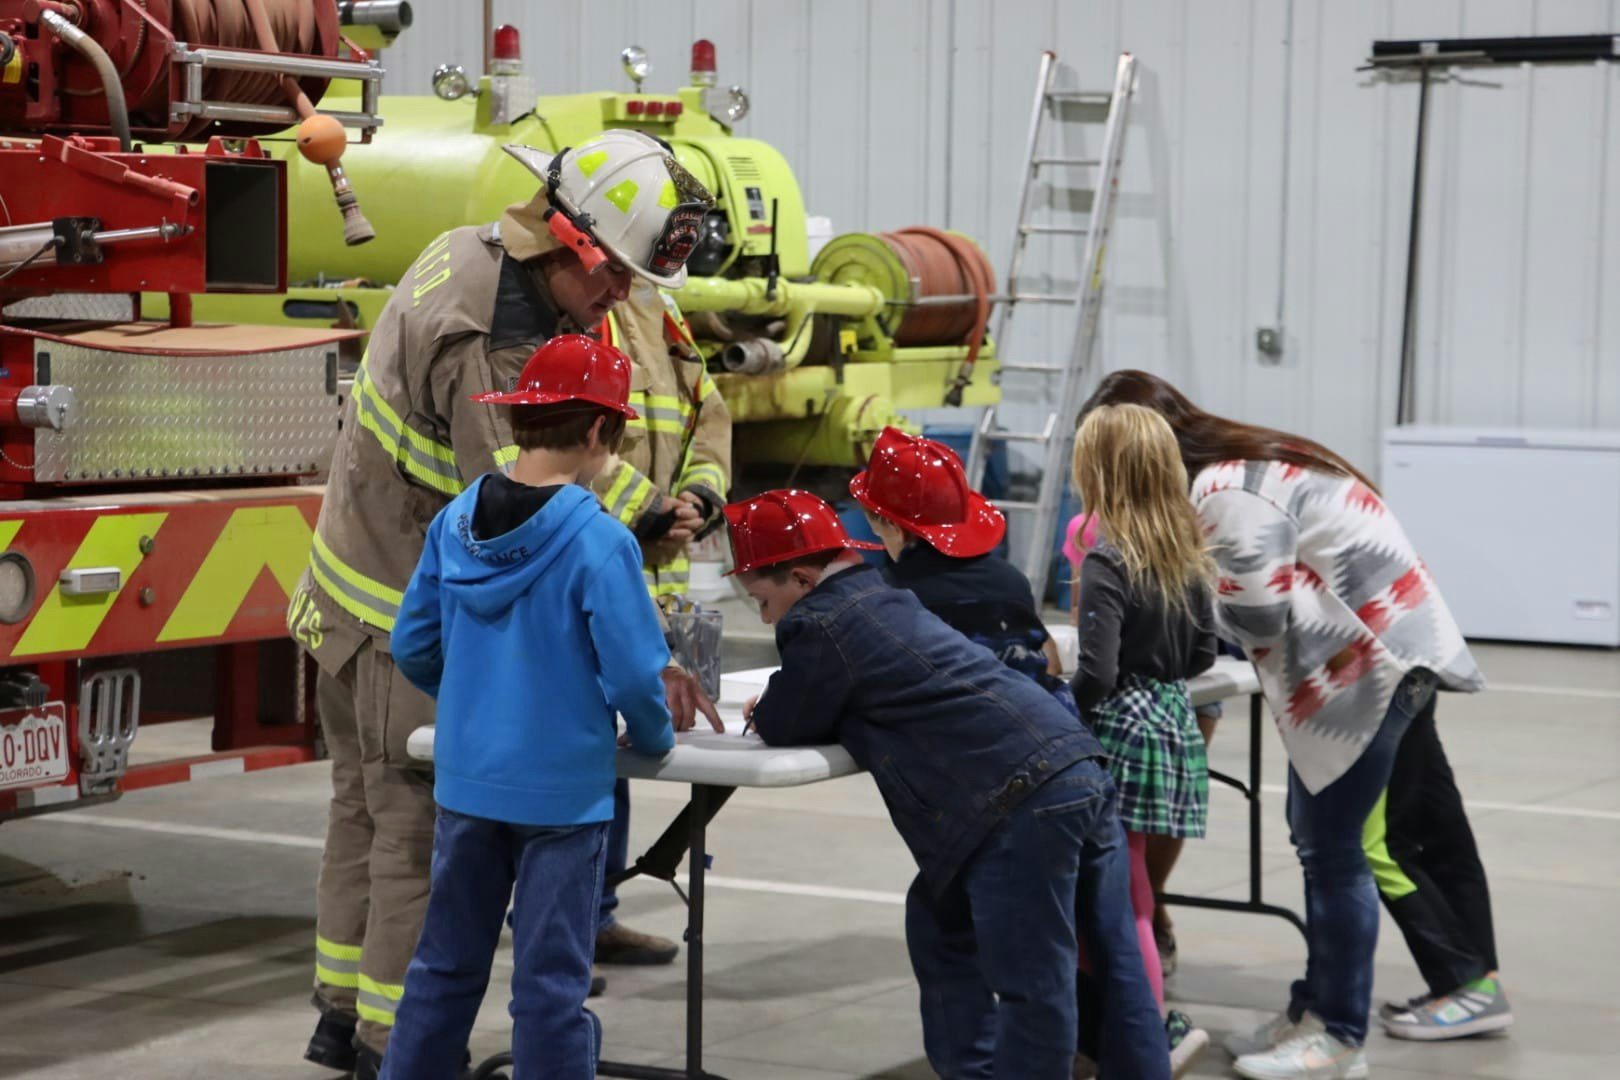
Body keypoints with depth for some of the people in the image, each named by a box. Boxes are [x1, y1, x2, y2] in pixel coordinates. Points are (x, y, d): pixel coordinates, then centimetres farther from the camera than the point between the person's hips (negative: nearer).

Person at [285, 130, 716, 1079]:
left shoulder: (468, 251, 0)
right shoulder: (489, 348, -30)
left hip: (354, 594, 10)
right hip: (409, 621, -10)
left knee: (368, 809, 18)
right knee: (424, 834, -3)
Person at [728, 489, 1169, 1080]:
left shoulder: (820, 625, -2)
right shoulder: (882, 601, 26)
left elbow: (785, 728, 6)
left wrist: (767, 712, 26)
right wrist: (778, 708, 26)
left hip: (1025, 801, -10)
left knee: (1033, 988, -5)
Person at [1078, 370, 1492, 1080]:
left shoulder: (1227, 492, -19)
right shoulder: (1234, 467, 12)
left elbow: (1256, 616, -18)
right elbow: (1258, 590, 13)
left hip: (1368, 662, -10)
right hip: (1354, 655, 10)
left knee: (1331, 847, -5)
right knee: (1315, 837, 15)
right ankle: (1317, 1009, 25)